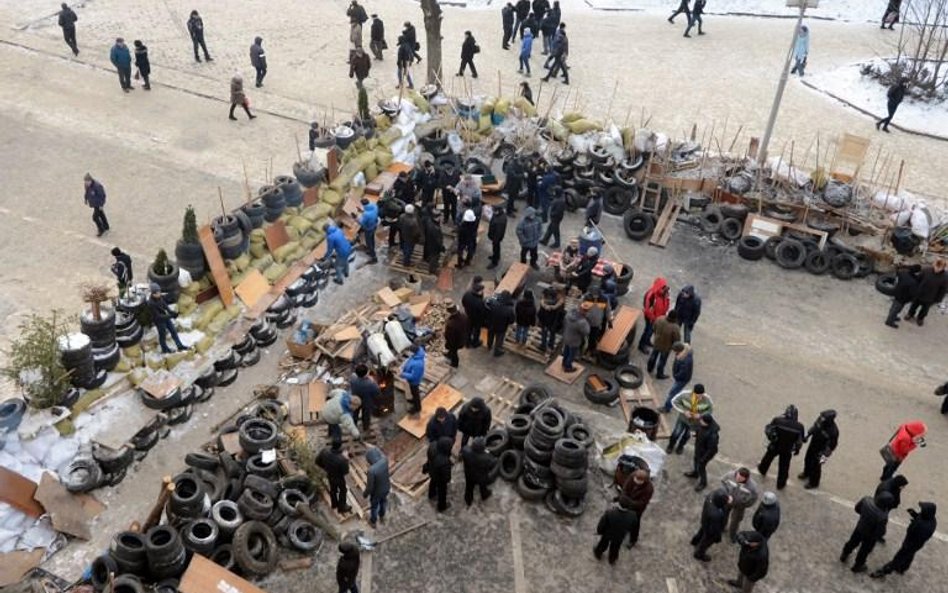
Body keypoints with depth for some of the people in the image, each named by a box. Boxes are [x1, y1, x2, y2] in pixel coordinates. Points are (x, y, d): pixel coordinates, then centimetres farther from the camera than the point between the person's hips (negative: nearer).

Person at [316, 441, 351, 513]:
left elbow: (318, 461, -9)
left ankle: (334, 504, 57)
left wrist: (326, 467, 7)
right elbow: (345, 472, -25)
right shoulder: (341, 459, -42)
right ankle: (341, 507, 46)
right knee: (343, 491, 25)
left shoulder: (325, 450, -27)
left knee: (333, 489, 32)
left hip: (329, 475, 5)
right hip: (339, 477, -5)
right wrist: (346, 460, -17)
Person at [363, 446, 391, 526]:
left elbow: (370, 487, -27)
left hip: (376, 493, -5)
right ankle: (382, 517, 59)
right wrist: (375, 448, 17)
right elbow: (382, 454, 3)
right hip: (386, 488, 5)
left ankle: (373, 522, 49)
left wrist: (365, 494, -8)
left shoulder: (371, 470, -41)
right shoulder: (384, 460, -25)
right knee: (383, 503, 33)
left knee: (374, 507, 25)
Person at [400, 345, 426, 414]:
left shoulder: (417, 364, -46)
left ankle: (417, 407, 43)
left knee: (415, 393, 18)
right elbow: (409, 360, 1)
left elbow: (413, 376, -33)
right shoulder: (419, 352, -19)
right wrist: (404, 367, -6)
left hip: (414, 380, -8)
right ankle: (414, 400, 61)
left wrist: (403, 374, -23)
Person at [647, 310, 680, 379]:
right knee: (662, 360, 20)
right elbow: (677, 340, -23)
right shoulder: (675, 328, -39)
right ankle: (659, 374, 44)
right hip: (666, 347, -4)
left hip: (657, 342, 4)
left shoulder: (660, 319, -25)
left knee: (653, 355, 30)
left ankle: (650, 368, 54)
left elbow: (655, 328, -4)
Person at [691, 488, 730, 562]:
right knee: (707, 541, 26)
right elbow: (714, 529, -29)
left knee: (702, 531, 37)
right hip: (710, 530, -6)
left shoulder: (711, 495, -30)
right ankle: (699, 554, 56)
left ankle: (695, 541, 69)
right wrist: (717, 537, -10)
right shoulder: (716, 515, -48)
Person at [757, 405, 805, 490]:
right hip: (787, 450, 0)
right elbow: (800, 441, -8)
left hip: (774, 446, 0)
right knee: (784, 467, 20)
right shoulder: (799, 427, -19)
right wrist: (797, 449, 11)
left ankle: (762, 470, 58)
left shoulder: (777, 420, -23)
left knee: (768, 457, 31)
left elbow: (767, 429, -12)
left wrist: (771, 437, 9)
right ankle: (781, 484, 37)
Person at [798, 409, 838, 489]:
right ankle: (806, 474, 59)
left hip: (820, 450, -7)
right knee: (807, 459, 29)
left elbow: (831, 446, -26)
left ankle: (814, 483, 42)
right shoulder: (821, 419, -21)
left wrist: (825, 455, -25)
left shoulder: (833, 431, -38)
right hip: (813, 444, 7)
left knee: (815, 466, 14)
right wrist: (807, 436, 6)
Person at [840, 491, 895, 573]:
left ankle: (844, 556, 56)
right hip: (870, 535, -5)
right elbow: (879, 531, -28)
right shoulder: (882, 517, -42)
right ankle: (857, 566, 49)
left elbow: (857, 508, -7)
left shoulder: (866, 500, -28)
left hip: (859, 527, 5)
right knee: (864, 550, 24)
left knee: (853, 542, 31)